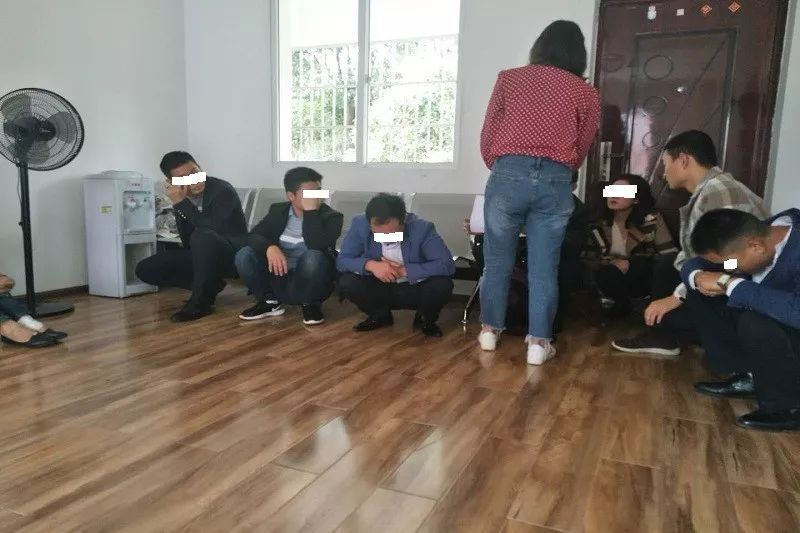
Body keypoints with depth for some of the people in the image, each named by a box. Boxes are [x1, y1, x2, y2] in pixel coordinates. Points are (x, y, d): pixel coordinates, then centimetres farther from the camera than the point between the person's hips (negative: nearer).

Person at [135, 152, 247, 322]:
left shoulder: (222, 190, -17)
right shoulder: (180, 199, 0)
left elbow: (213, 228, -32)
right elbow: (188, 244, 1)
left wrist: (181, 204, -27)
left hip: (234, 256, -7)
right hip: (203, 258, 7)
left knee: (203, 237, -38)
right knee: (145, 269, -4)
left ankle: (200, 302, -21)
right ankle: (210, 286, 0)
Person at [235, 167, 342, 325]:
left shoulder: (331, 216, -9)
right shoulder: (278, 210, 4)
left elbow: (316, 246, -27)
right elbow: (254, 235, -8)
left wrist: (311, 210, -27)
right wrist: (270, 248, -28)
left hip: (309, 283, -3)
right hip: (279, 280, 4)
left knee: (313, 257, -35)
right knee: (244, 255, -18)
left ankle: (311, 304, -10)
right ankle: (270, 301, 2)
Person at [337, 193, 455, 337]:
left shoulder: (422, 228, -25)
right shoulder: (360, 224, -18)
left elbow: (447, 265, -28)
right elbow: (342, 260, -15)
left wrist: (404, 270, -33)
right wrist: (370, 265, -35)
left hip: (415, 289, -2)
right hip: (379, 288, 2)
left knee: (442, 285, -31)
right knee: (346, 282, -24)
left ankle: (426, 320, 4)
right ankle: (380, 316, 7)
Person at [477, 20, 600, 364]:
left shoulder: (509, 78, 10)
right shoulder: (586, 93, 11)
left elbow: (487, 135, 11)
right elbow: (582, 148, 15)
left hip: (508, 175, 0)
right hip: (555, 182, 0)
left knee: (497, 259, 12)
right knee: (544, 266, 6)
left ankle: (490, 329, 23)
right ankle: (539, 342, 11)